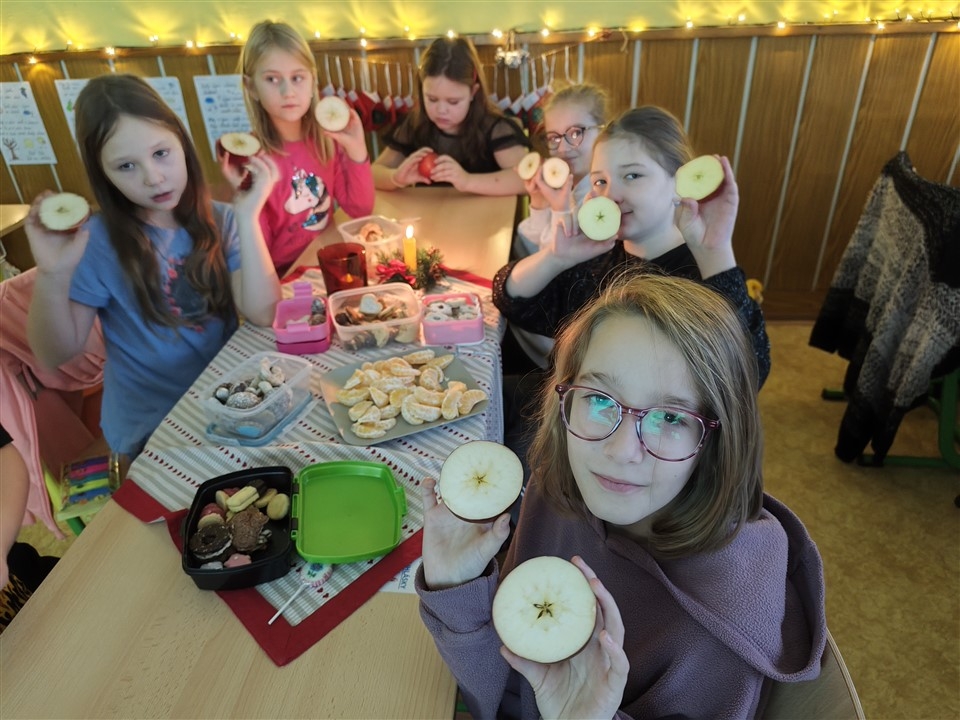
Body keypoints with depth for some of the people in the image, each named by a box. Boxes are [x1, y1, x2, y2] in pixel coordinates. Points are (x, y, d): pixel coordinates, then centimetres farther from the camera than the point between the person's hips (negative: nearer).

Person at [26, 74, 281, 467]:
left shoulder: (221, 222, -4)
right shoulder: (97, 243, -8)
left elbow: (263, 314, -17)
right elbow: (55, 354, -7)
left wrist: (247, 218, -25)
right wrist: (52, 275, -24)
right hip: (150, 429, -2)